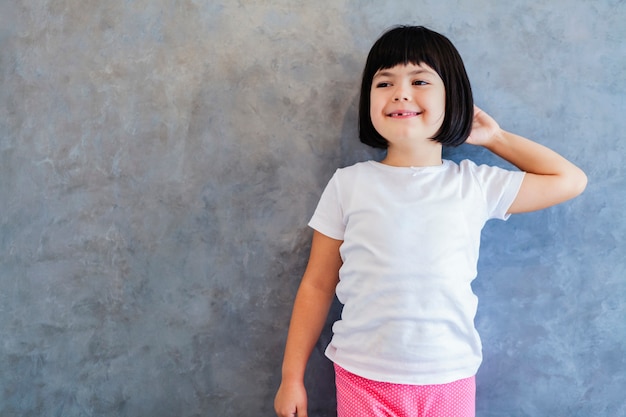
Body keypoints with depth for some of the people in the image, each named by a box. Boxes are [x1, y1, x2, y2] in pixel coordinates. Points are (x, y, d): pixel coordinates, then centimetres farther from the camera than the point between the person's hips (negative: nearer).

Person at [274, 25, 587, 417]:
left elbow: (571, 180, 8)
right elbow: (317, 286, 0)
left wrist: (495, 138, 6)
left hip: (449, 382, 1)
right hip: (362, 380, 0)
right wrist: (292, 376, 1)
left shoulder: (476, 185, -2)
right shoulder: (348, 184, -5)